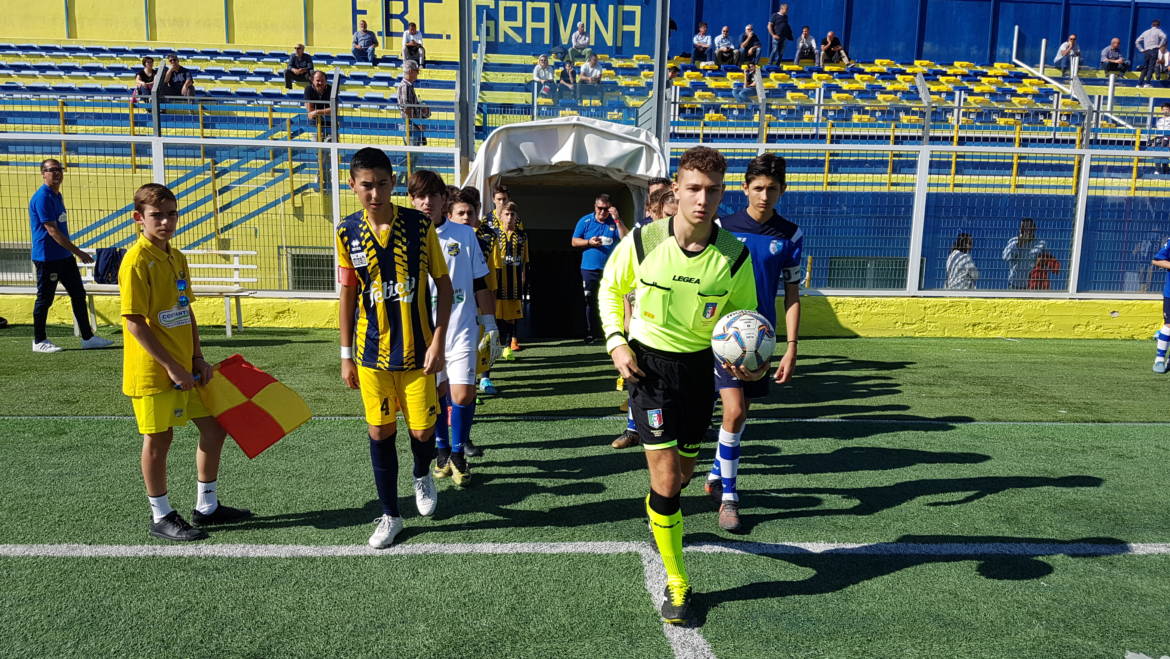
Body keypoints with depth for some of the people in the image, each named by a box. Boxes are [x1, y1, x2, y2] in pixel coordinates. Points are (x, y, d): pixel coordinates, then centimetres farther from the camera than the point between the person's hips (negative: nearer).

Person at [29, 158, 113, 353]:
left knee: (79, 294, 9)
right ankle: (39, 341, 13)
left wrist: (73, 251, 20)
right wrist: (77, 251, -22)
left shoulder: (57, 196, 14)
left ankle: (88, 337, 15)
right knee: (45, 299, 1)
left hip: (64, 256, 9)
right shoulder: (42, 197, -15)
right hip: (47, 257, -9)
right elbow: (52, 230, -20)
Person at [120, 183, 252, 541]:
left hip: (186, 367, 8)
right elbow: (134, 322, -18)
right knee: (158, 439, 4)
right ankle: (161, 517, 21)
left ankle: (207, 506, 27)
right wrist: (170, 366, -19)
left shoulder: (177, 257, 9)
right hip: (154, 370, -8)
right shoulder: (137, 260, -15)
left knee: (214, 428, 12)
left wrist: (198, 358, 7)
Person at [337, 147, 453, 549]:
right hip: (372, 353, 2)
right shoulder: (347, 233, -2)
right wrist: (346, 355, 6)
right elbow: (347, 295, 6)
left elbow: (444, 284, -2)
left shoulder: (419, 225, -8)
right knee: (379, 432, 6)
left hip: (418, 351, -1)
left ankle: (422, 475, 39)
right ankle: (390, 515, 24)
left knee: (422, 430, 3)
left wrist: (438, 341, -9)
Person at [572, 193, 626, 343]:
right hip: (590, 269, 0)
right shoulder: (585, 221, 3)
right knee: (590, 301, 6)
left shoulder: (615, 221, 4)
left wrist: (617, 219, -17)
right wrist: (589, 242, -12)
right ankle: (590, 333, 15)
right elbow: (574, 241, 5)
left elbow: (625, 238, -10)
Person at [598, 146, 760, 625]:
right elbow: (611, 288, 4)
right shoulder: (642, 241, -15)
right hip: (648, 363, -3)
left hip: (699, 366, 3)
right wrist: (616, 342, -8)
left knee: (684, 470, 19)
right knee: (666, 479, -9)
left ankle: (662, 510, 56)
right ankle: (677, 584, 9)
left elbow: (743, 317, 3)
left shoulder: (735, 256, -12)